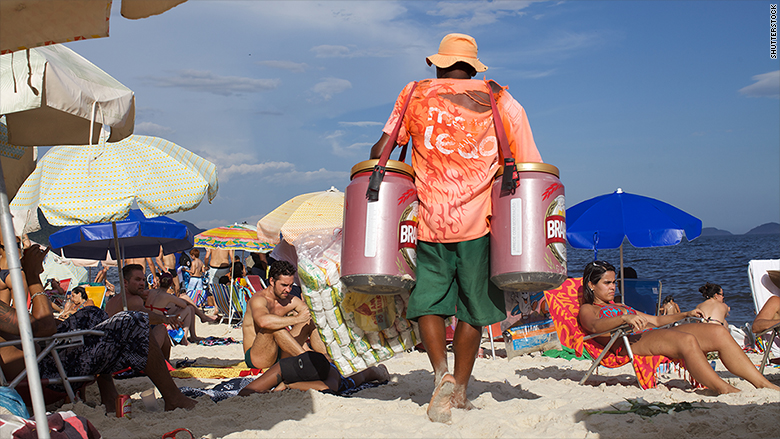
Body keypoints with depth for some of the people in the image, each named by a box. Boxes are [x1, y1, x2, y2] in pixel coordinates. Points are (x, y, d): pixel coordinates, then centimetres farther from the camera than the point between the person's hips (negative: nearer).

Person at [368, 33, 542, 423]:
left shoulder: (415, 94, 9)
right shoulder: (498, 99, 7)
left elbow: (381, 149, 3)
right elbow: (529, 162, 1)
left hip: (429, 216, 0)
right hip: (478, 219, 0)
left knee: (427, 299, 8)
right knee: (472, 306, 11)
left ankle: (441, 374, -12)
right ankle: (460, 389, 15)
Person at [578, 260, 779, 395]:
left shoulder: (618, 306, 36)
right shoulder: (587, 309, 10)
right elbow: (595, 325, -15)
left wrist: (685, 314, 25)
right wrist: (625, 318, -32)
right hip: (631, 342, -8)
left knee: (719, 332, -11)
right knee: (687, 340, -36)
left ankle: (763, 383, -16)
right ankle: (724, 390, -41)